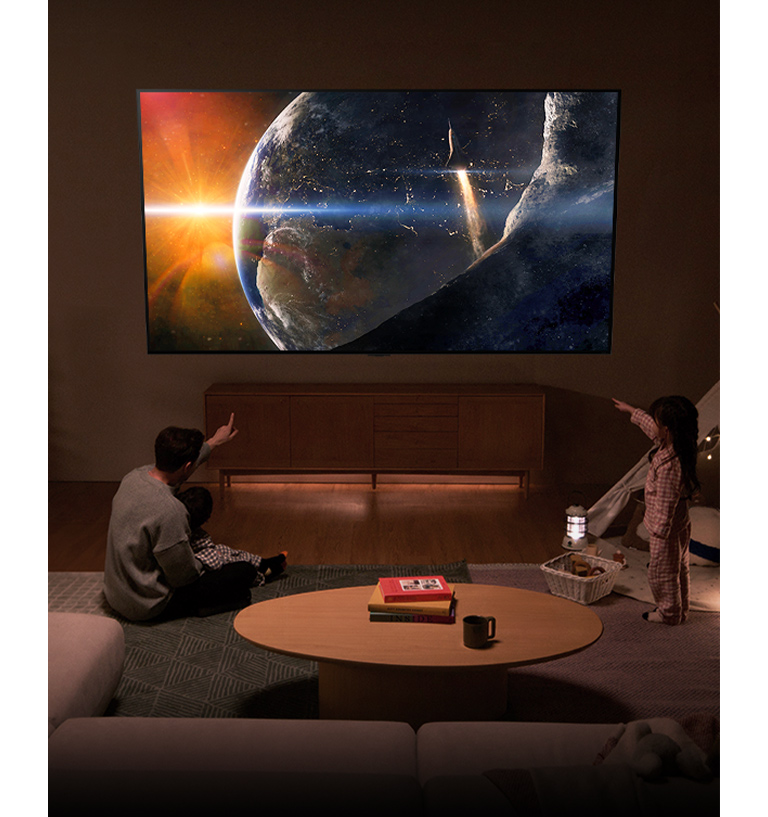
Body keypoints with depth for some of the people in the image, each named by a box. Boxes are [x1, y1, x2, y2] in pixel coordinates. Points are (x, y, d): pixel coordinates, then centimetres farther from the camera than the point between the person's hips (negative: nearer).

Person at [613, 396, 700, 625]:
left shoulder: (669, 465, -34)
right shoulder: (673, 445, -7)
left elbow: (666, 505, -28)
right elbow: (651, 428, 14)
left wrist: (660, 535, -20)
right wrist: (631, 411, 26)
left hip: (667, 529, -9)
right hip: (681, 523, 9)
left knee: (661, 573, 11)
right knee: (679, 569, 23)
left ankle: (669, 613, 29)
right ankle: (681, 609, 39)